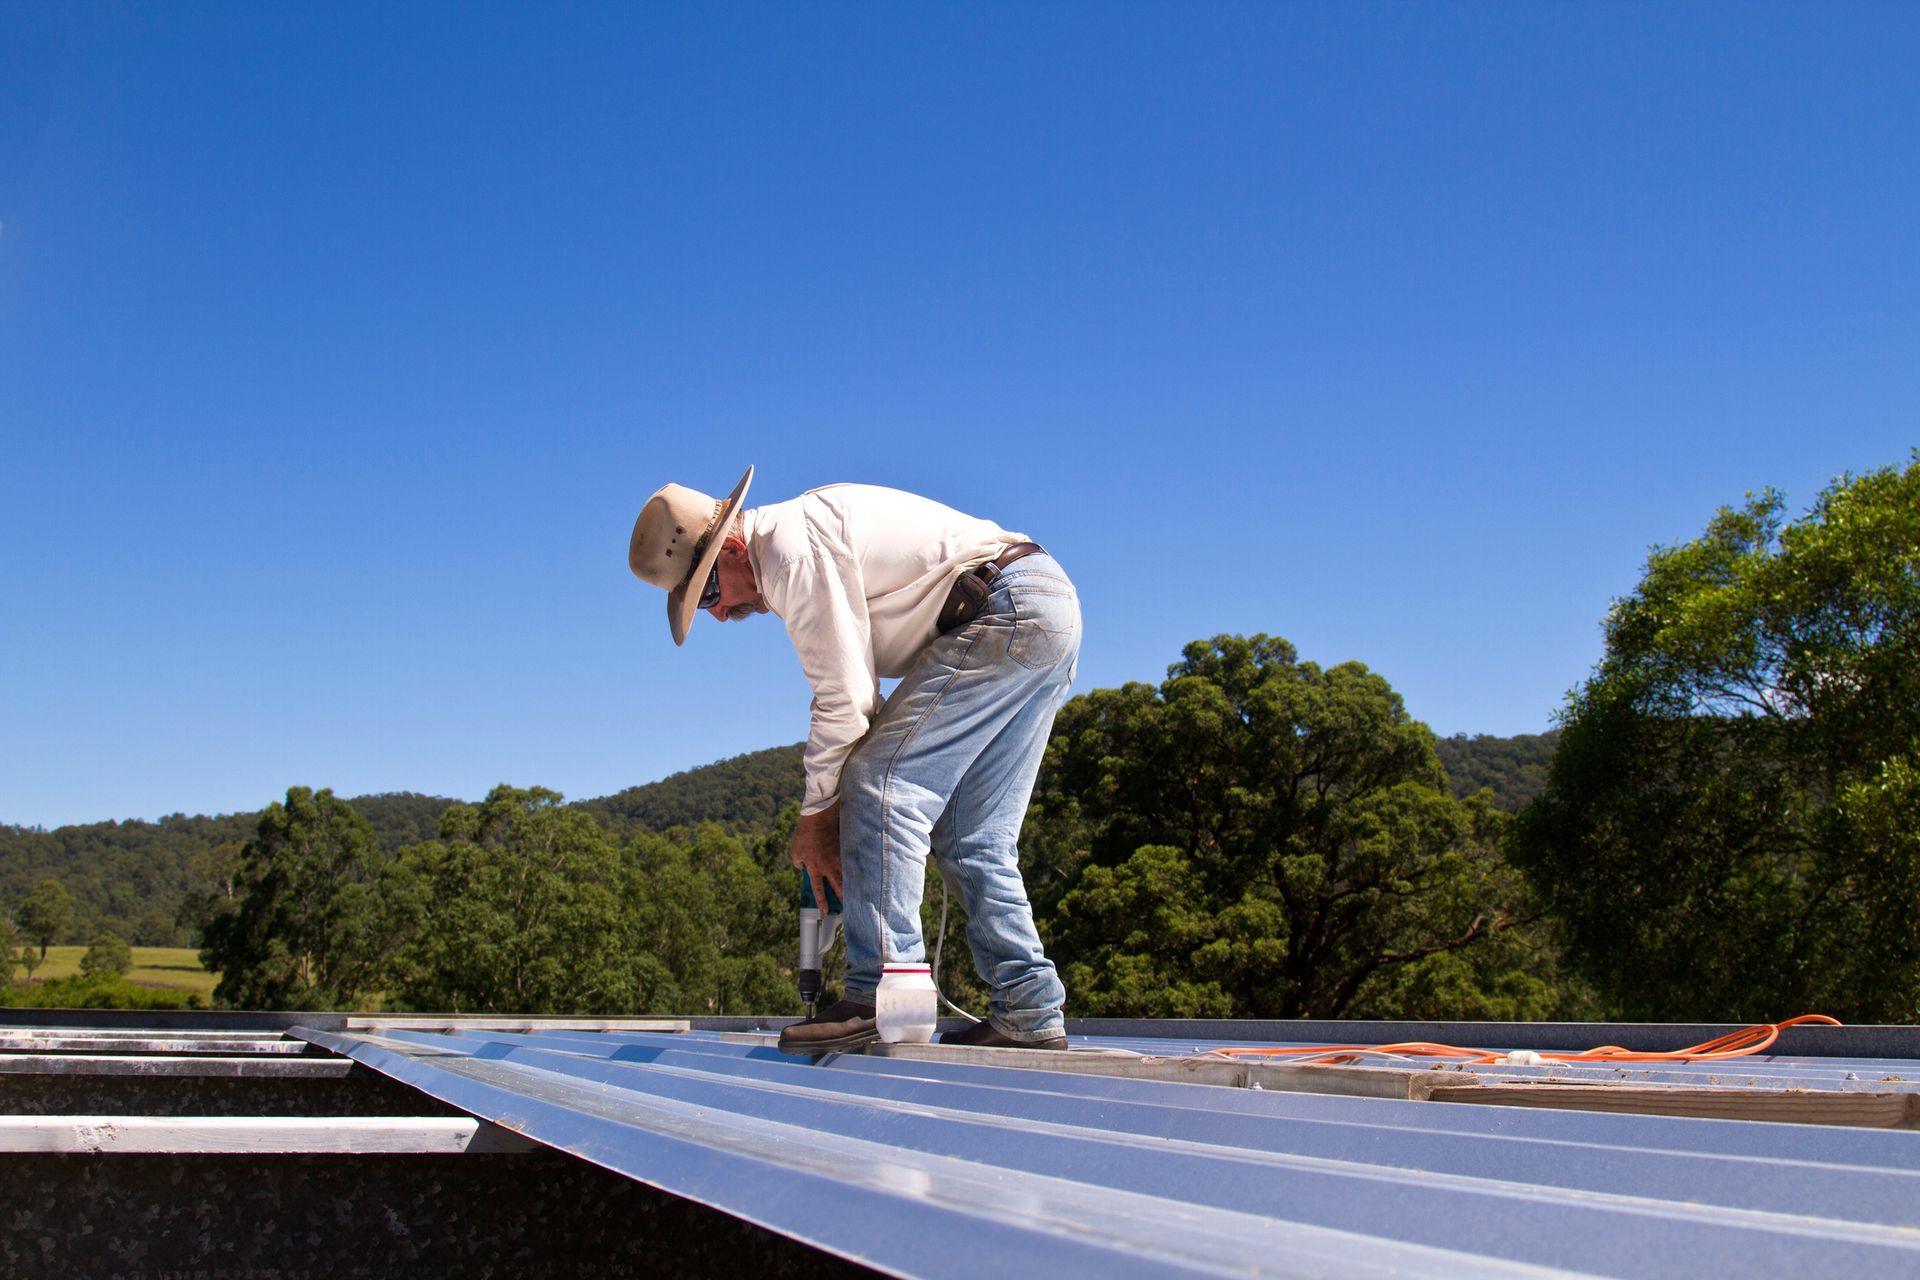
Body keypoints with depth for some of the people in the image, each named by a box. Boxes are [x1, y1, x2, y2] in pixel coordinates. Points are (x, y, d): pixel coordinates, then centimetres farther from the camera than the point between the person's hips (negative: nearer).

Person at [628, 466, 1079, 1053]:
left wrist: (815, 811, -1)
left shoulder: (787, 548, -13)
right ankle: (1029, 1017, 7)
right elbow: (857, 682, 21)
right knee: (971, 839, 9)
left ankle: (880, 995, -17)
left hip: (1007, 604, -11)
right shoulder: (802, 542, 19)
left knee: (882, 783, -12)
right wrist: (831, 806, 15)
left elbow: (844, 696, -14)